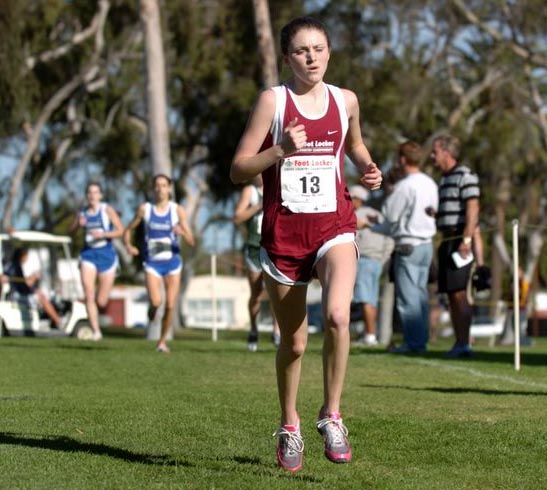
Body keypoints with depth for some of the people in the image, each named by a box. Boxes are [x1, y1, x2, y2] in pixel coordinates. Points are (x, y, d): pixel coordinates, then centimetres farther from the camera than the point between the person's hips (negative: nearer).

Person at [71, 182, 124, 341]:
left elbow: (120, 230, -7)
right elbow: (71, 231, 15)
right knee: (89, 296, -15)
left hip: (107, 255, -2)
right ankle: (96, 332, -12)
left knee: (101, 302, 2)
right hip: (88, 255, 2)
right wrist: (79, 224, -6)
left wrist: (103, 234, -21)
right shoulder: (82, 213, 6)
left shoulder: (107, 210, -4)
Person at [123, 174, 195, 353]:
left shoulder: (178, 210, -3)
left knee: (170, 306, -2)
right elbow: (128, 230, 9)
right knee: (156, 301, -20)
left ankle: (162, 341, 17)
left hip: (172, 262, 1)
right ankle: (151, 311, 16)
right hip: (152, 263, -1)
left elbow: (191, 242, -5)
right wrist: (128, 245, -10)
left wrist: (182, 232, -26)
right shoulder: (145, 209, -1)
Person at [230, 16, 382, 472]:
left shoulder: (345, 101, 6)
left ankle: (331, 415, -7)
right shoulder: (272, 101, -4)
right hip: (284, 230, -1)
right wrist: (281, 150, -23)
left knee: (338, 315, -25)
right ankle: (289, 426, 32)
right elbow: (238, 170, -7)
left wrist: (368, 168, 6)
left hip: (334, 225, 1)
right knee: (293, 342, 8)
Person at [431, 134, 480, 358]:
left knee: (459, 293, -12)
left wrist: (466, 240, -23)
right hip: (447, 242, 9)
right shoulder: (443, 180, 22)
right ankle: (459, 342, 9)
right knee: (451, 296, 7)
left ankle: (464, 343, -14)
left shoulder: (465, 176, -7)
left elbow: (472, 209, -16)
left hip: (460, 241, -9)